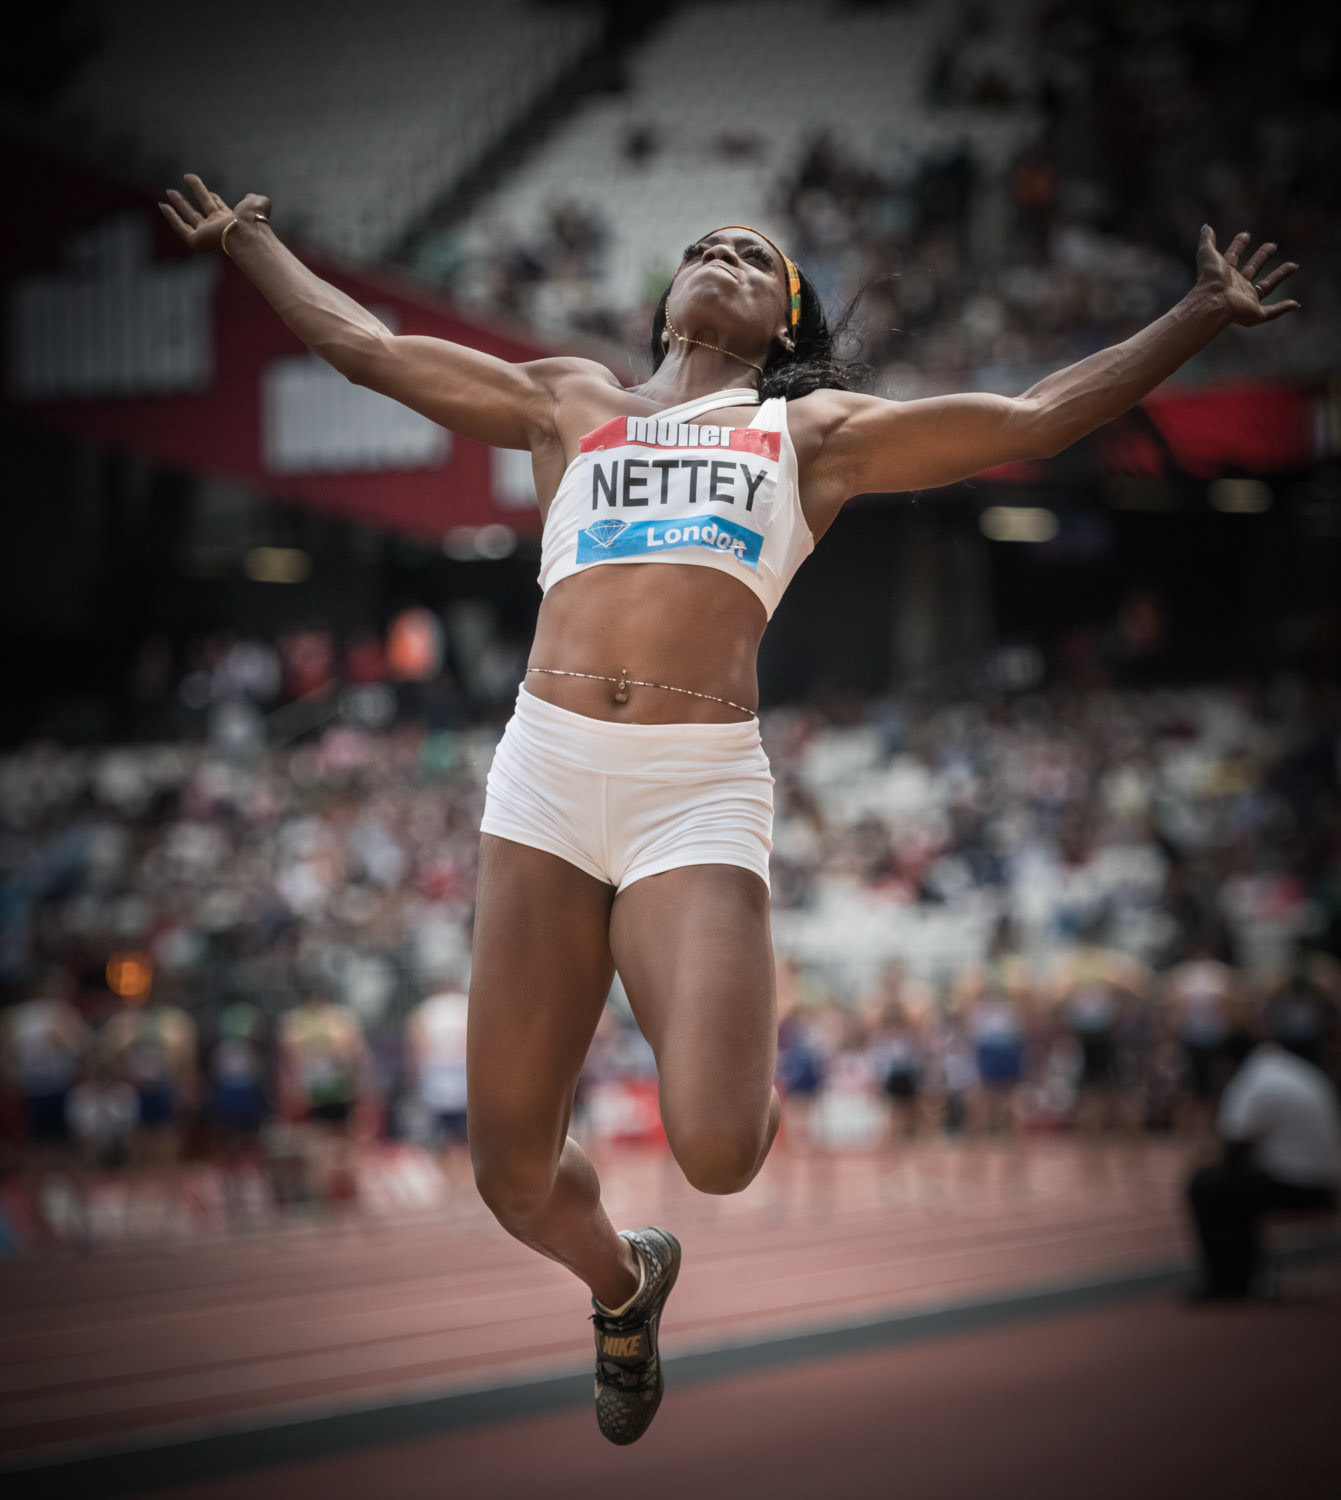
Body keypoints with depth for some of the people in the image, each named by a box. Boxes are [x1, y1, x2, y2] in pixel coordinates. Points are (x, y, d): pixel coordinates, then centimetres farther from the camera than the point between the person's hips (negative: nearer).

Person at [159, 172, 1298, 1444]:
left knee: (717, 1151, -20)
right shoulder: (570, 406, 23)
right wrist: (247, 243, 34)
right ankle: (623, 1285, 38)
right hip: (545, 777, 2)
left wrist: (1203, 316, 17)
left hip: (700, 796, -2)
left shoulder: (815, 433, 19)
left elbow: (1037, 420, 18)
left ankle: (748, 1055, 18)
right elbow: (363, 346, 29)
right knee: (512, 1171, 3)